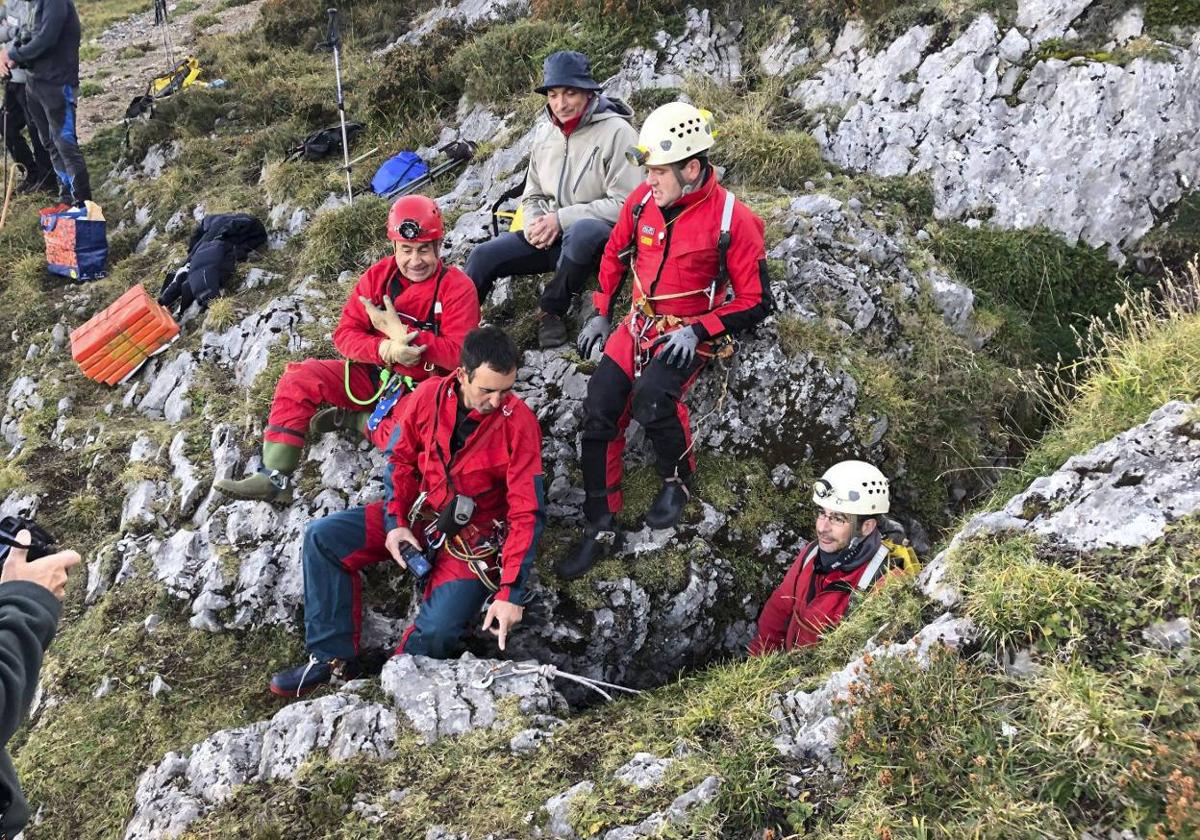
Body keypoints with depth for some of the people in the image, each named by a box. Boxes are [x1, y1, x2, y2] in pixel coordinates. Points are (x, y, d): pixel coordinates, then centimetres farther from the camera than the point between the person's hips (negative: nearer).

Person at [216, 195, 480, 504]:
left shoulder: (457, 287, -13)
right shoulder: (379, 276, -1)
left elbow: (459, 353, -22)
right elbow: (345, 334, -5)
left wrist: (400, 334, -25)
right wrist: (385, 349, -26)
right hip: (373, 374, 5)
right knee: (299, 378, -13)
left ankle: (355, 421, -6)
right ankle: (275, 477, -14)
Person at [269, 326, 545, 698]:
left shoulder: (520, 423, -22)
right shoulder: (430, 396, -12)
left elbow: (526, 513, -20)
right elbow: (401, 459, 4)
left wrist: (511, 593, -26)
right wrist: (395, 523, -9)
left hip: (474, 537, -4)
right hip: (418, 514, 5)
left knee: (436, 633, -27)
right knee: (322, 537, -10)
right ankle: (334, 659, -4)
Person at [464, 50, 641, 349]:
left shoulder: (616, 131, -12)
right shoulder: (546, 132, 8)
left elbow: (625, 203, -17)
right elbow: (532, 195, 18)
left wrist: (561, 219, -18)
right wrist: (534, 223, -6)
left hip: (601, 236, -6)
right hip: (552, 235, 6)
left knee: (581, 231, -40)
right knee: (484, 256, -10)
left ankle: (552, 311, -19)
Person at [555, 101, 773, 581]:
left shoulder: (733, 221, -17)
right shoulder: (643, 200, -2)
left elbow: (756, 302, -11)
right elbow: (615, 254, 16)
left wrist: (699, 331, -19)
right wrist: (601, 314, 11)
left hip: (690, 334, -5)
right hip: (639, 323, 5)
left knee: (650, 396, -32)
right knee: (599, 410, -10)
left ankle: (678, 478, -2)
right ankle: (601, 530, -1)